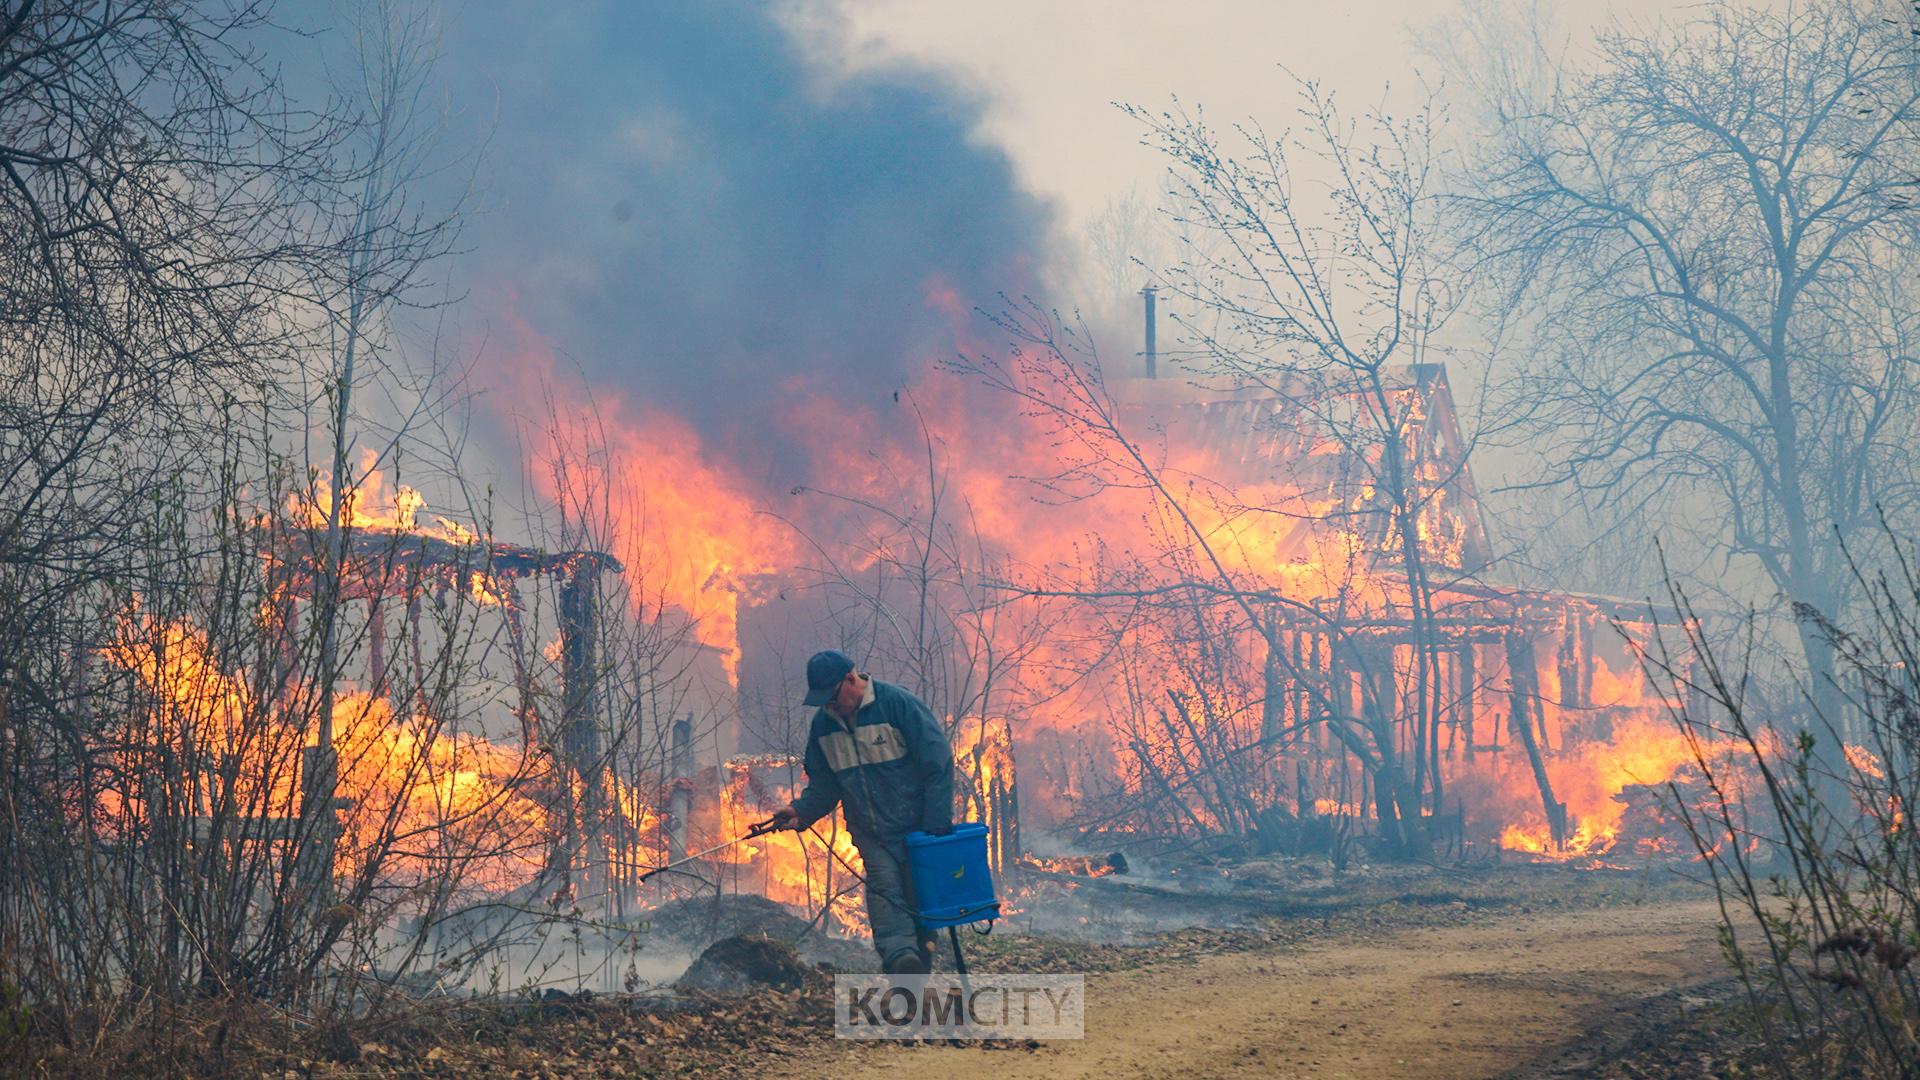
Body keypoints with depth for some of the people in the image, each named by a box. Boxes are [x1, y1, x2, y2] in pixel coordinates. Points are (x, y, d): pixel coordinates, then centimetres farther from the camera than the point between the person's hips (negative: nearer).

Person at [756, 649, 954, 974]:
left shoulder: (899, 703, -11)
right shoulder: (823, 724, 6)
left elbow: (938, 764, -10)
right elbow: (823, 783, 16)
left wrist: (935, 825, -12)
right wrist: (802, 811, -5)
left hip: (917, 830, -3)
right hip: (871, 833, 4)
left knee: (918, 896, 0)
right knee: (885, 889, -18)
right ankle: (900, 955, -37)